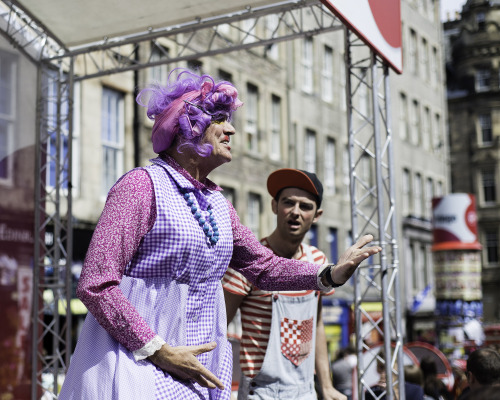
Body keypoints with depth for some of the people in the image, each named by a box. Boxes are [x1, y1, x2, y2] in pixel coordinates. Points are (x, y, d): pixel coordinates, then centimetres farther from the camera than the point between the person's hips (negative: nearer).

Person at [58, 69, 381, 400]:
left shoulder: (217, 202, 12)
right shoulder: (143, 185, -11)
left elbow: (263, 266, 21)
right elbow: (95, 285, -17)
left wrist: (330, 275, 6)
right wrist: (159, 352, -19)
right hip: (141, 362, -7)